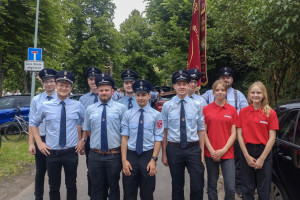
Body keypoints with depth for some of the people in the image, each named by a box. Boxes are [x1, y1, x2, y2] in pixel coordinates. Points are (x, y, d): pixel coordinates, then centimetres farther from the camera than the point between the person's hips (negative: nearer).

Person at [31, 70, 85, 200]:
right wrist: (39, 142, 3)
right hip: (52, 152, 1)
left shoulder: (78, 106, -3)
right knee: (54, 186, 14)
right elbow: (33, 123, 11)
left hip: (71, 152, 0)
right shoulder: (45, 106, -2)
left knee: (71, 185, 14)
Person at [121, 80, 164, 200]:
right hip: (131, 155, 1)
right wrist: (124, 160, -6)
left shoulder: (156, 115, -2)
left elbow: (158, 139, -3)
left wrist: (153, 159, -10)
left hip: (148, 156, -1)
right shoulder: (128, 114, 2)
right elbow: (124, 137, 0)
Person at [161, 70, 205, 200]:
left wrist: (202, 151, 0)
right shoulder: (167, 106, -1)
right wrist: (164, 153, 0)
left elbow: (201, 129, 3)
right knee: (177, 186, 13)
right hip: (174, 149, 0)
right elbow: (164, 131, 0)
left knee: (198, 186, 1)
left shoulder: (197, 105, 2)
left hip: (193, 149, 0)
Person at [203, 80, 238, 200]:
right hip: (210, 153, 0)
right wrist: (211, 150, -7)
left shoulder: (232, 110, 5)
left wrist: (223, 150, -8)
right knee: (212, 185, 10)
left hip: (227, 153, 0)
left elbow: (233, 133, 3)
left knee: (230, 188, -4)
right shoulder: (206, 109, 3)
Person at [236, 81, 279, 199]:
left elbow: (272, 138, -5)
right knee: (247, 190, 10)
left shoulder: (270, 113, -1)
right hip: (247, 151, 1)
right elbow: (239, 135, 1)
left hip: (264, 152, -1)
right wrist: (247, 156, -6)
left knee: (264, 190, 9)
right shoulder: (243, 112, 3)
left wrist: (262, 158, -9)